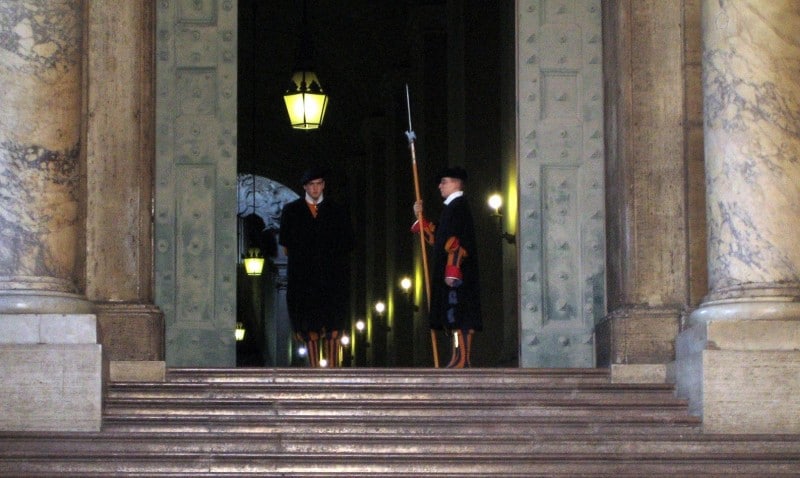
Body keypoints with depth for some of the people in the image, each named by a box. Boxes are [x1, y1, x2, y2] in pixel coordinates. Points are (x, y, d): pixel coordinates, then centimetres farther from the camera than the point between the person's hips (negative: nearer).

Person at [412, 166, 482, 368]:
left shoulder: (459, 206, -9)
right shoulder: (452, 207, 22)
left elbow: (458, 240, -19)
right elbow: (437, 237, 30)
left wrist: (453, 269, -26)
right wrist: (420, 217, 23)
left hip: (457, 274, -10)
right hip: (452, 274, 10)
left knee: (459, 317, -13)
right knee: (456, 319, 7)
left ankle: (461, 359, -17)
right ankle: (460, 359, 6)